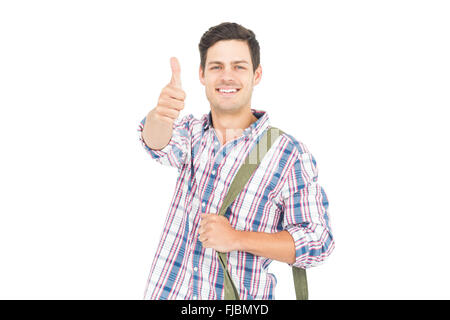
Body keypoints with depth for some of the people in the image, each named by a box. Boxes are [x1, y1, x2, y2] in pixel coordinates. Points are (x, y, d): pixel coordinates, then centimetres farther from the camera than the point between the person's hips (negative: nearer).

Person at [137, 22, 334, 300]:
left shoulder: (289, 154, -12)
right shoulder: (192, 132, 1)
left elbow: (317, 242, -13)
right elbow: (159, 142, -20)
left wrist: (237, 239, -23)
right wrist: (160, 115, -43)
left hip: (239, 297, -3)